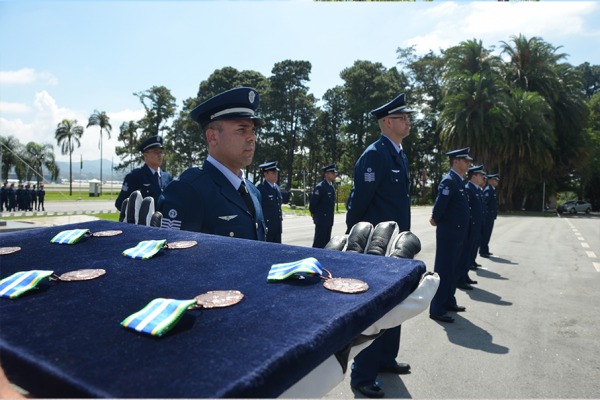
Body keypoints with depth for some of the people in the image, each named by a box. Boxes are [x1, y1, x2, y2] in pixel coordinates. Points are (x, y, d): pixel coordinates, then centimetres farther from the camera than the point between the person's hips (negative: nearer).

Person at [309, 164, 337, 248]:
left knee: (326, 243, 13)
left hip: (329, 221, 8)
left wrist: (330, 217, 16)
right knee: (319, 244, -4)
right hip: (321, 220, -8)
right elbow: (312, 203, -15)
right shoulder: (320, 187, -15)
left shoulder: (331, 187, 11)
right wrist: (315, 215, -4)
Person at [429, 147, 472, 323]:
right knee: (443, 270, -4)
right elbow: (440, 204, -25)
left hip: (458, 233, 10)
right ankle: (437, 309, 4)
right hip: (448, 233, -10)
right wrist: (436, 220, -9)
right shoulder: (449, 180, -17)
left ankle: (448, 302, 31)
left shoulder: (458, 181, 14)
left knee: (454, 269, 18)